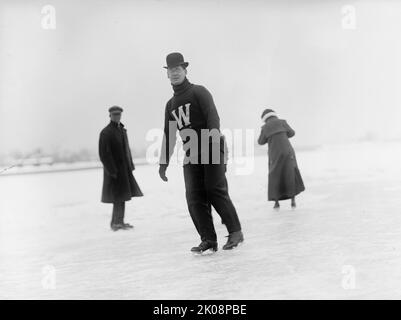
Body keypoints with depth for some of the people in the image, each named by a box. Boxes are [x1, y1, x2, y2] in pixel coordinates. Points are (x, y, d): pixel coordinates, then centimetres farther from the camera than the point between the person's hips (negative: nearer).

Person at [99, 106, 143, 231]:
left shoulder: (122, 130, 13)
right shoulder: (106, 132, -12)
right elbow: (104, 154, -17)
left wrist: (130, 166, 13)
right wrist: (112, 170, -21)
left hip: (124, 169, 8)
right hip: (114, 169, -8)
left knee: (123, 196, 11)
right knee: (119, 196, -7)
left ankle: (118, 222, 20)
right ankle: (116, 223, 2)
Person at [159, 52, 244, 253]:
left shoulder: (198, 92, 2)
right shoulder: (171, 105, 20)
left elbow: (212, 115, -13)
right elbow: (168, 135, 22)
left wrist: (214, 135, -31)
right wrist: (164, 162, 17)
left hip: (212, 148, -6)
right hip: (191, 154, 6)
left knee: (215, 190, -13)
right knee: (194, 197, -6)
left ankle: (235, 232, -1)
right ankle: (208, 240, -4)